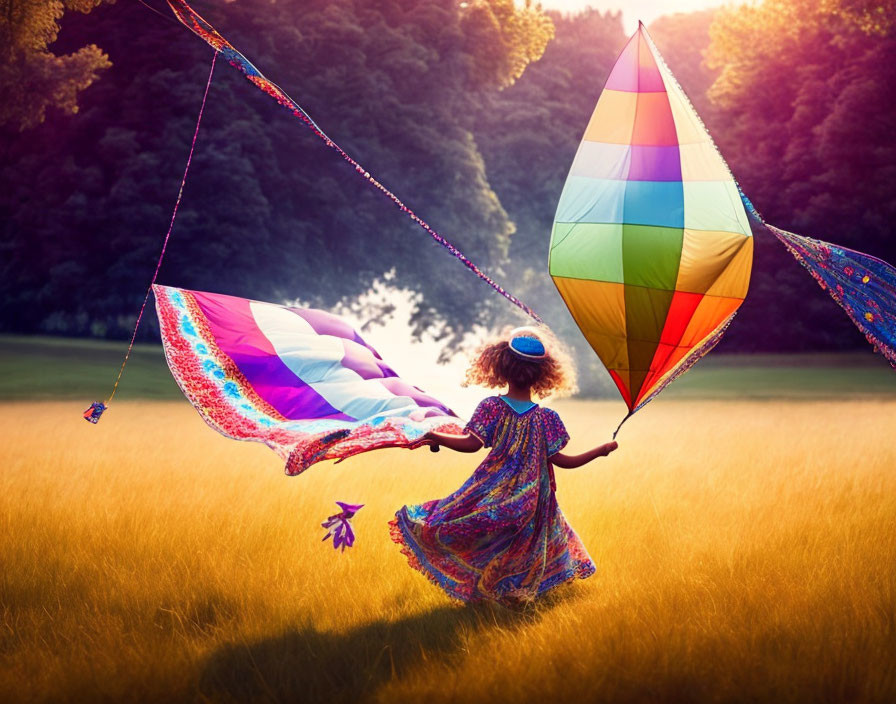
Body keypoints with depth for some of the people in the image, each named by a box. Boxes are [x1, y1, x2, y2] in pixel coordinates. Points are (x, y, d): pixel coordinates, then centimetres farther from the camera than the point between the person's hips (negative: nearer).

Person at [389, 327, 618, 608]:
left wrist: (433, 437, -11)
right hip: (531, 499, 1)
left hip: (492, 495, -1)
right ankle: (515, 593, 18)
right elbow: (561, 460, -10)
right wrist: (602, 450, 0)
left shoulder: (492, 407, -11)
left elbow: (472, 443, -21)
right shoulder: (546, 418, -9)